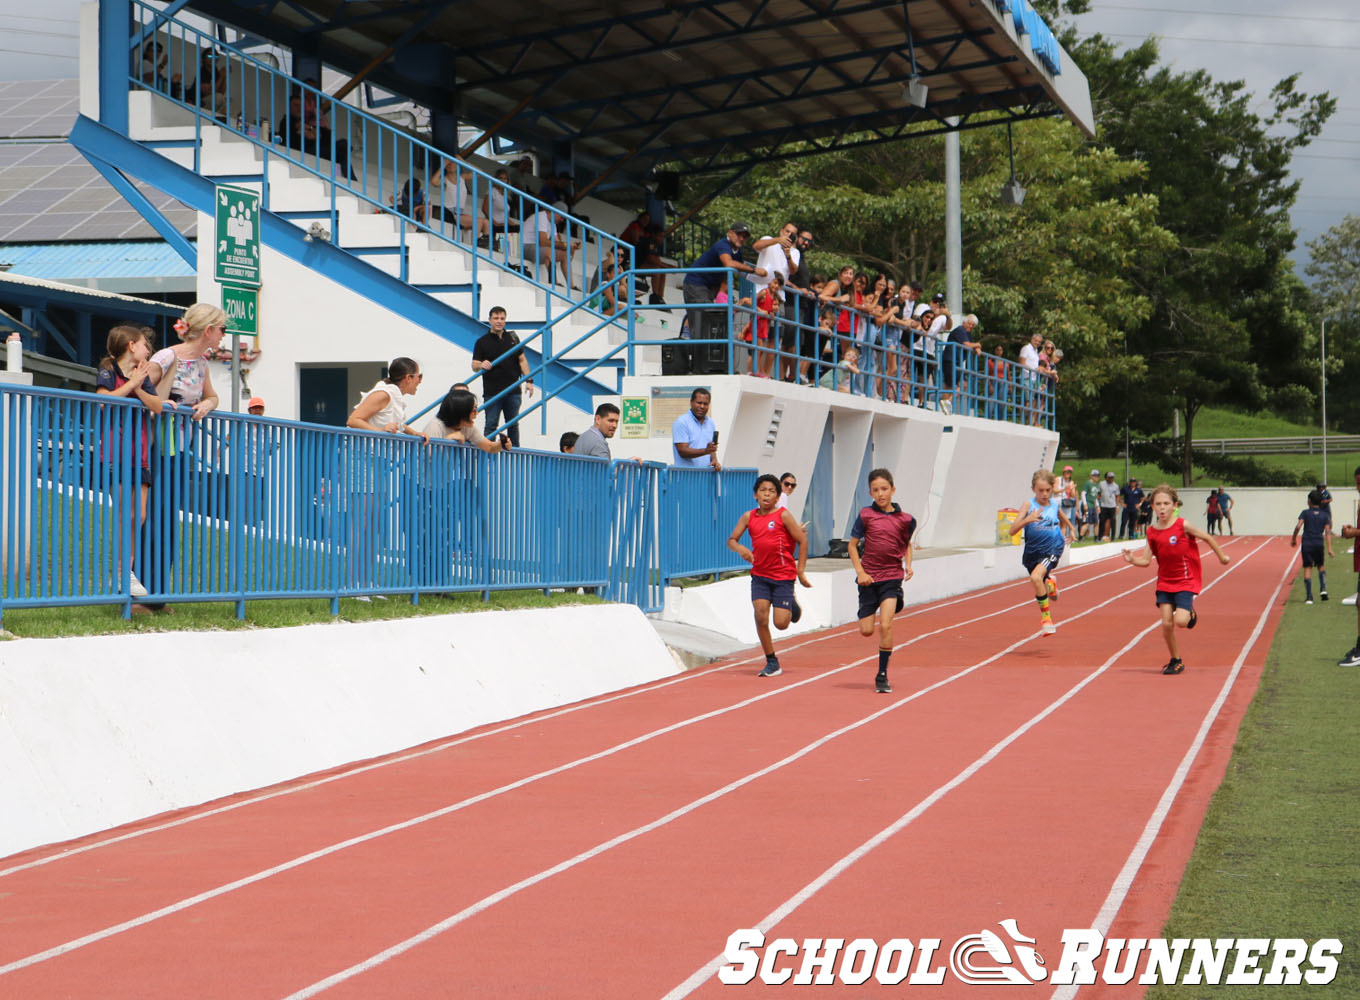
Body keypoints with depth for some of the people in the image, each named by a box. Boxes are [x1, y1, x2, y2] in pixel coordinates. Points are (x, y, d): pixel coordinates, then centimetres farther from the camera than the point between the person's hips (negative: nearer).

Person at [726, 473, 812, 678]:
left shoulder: (783, 516, -8)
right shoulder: (749, 517, 3)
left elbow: (802, 541, -5)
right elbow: (731, 540, 7)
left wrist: (800, 571, -6)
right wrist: (740, 548, -17)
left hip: (783, 576, -3)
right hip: (760, 574, 3)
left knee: (781, 623, -7)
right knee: (760, 615, -13)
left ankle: (792, 605, 30)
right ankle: (771, 662, 1)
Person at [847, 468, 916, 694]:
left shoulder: (905, 519, 0)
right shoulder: (865, 515, -3)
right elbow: (852, 544, 3)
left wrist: (908, 565, 1)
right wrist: (860, 572, -7)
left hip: (892, 576, -1)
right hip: (869, 578, 1)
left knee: (885, 626, -15)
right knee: (866, 630, 1)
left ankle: (882, 676, -5)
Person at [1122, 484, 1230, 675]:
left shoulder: (1183, 526, -16)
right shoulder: (1152, 532, -4)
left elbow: (1207, 538, -1)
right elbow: (1146, 560, -6)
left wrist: (1221, 556, 10)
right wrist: (1132, 560, -26)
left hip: (1186, 581, -4)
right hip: (1165, 582, 4)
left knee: (1180, 621, -19)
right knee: (1166, 624, -3)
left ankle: (1190, 613, 18)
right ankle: (1175, 661, 17)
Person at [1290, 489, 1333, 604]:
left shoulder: (1305, 513, 0)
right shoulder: (1324, 515, 5)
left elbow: (1298, 526, -11)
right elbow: (1327, 531, -3)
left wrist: (1293, 539, 3)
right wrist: (1329, 548, -6)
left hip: (1307, 544, -2)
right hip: (1319, 544, 2)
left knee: (1308, 568, 1)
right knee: (1321, 566, 21)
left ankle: (1309, 597, -4)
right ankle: (1323, 589, 2)